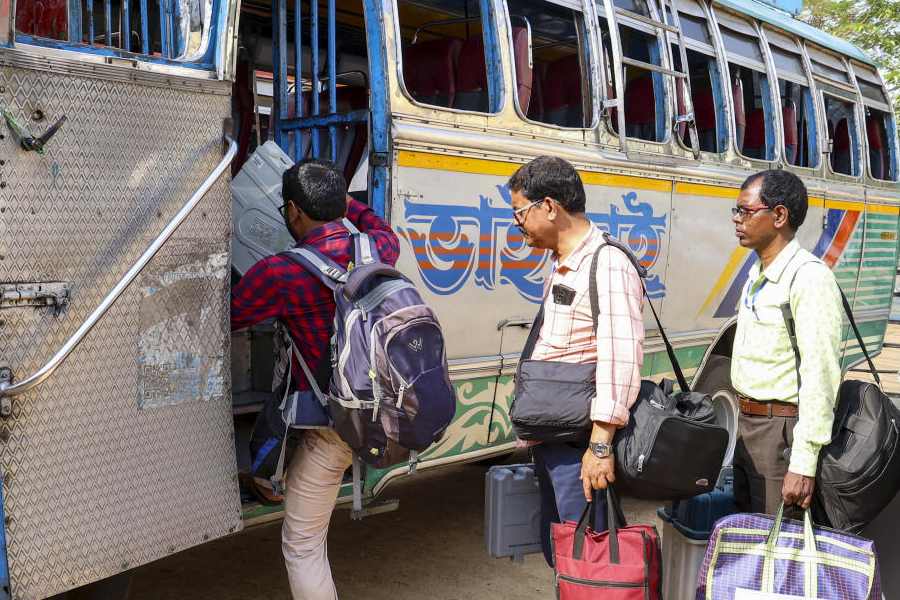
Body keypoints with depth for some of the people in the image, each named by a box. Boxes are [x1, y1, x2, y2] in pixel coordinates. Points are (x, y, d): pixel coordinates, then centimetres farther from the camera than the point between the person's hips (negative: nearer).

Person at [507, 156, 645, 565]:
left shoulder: (607, 265, -16)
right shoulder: (561, 266, 15)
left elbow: (621, 358, -25)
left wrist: (601, 445, -27)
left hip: (579, 444, -10)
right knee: (557, 551, 19)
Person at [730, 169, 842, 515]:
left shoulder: (809, 278, -18)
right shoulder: (758, 273, 12)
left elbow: (820, 376, -23)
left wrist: (804, 464, -24)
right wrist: (744, 418, 16)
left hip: (782, 431, -9)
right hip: (746, 424, 9)